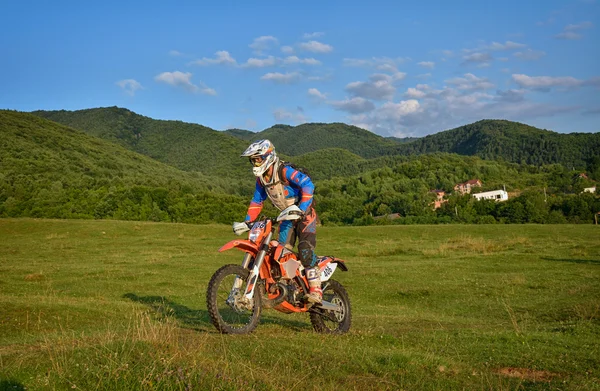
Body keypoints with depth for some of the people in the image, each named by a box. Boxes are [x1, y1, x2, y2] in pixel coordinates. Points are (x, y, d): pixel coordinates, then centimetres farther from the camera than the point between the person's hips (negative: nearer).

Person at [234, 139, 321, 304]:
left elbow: (307, 184, -33)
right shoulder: (261, 178, 5)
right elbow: (257, 201, 15)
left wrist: (301, 208, -41)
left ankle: (316, 289, -22)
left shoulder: (285, 171, -22)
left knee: (305, 248, -23)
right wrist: (247, 221, 5)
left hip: (305, 213, -8)